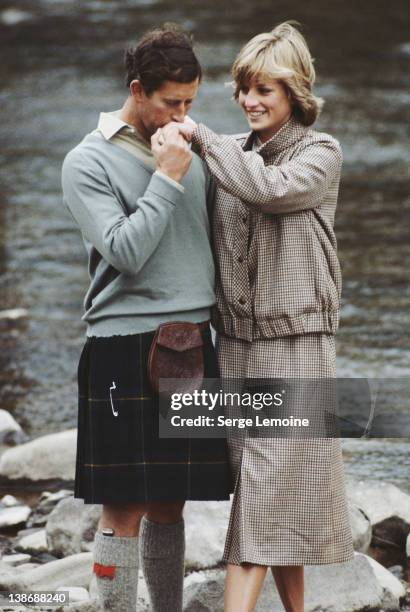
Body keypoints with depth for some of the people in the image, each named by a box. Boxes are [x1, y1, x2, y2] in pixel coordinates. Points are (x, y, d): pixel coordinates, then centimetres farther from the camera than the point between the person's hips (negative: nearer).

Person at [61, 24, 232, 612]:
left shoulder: (191, 155, 14)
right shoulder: (89, 161, -4)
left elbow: (215, 239, 20)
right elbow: (124, 251, -14)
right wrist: (166, 180, -12)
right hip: (125, 349, -6)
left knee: (169, 503, 11)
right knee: (125, 509, -4)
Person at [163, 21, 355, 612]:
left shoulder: (321, 153, -2)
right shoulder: (229, 154, 11)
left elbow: (270, 188, -21)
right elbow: (205, 243, 15)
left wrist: (200, 136, -12)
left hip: (295, 344, -5)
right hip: (236, 341, 5)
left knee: (269, 480, -8)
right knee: (256, 483, 5)